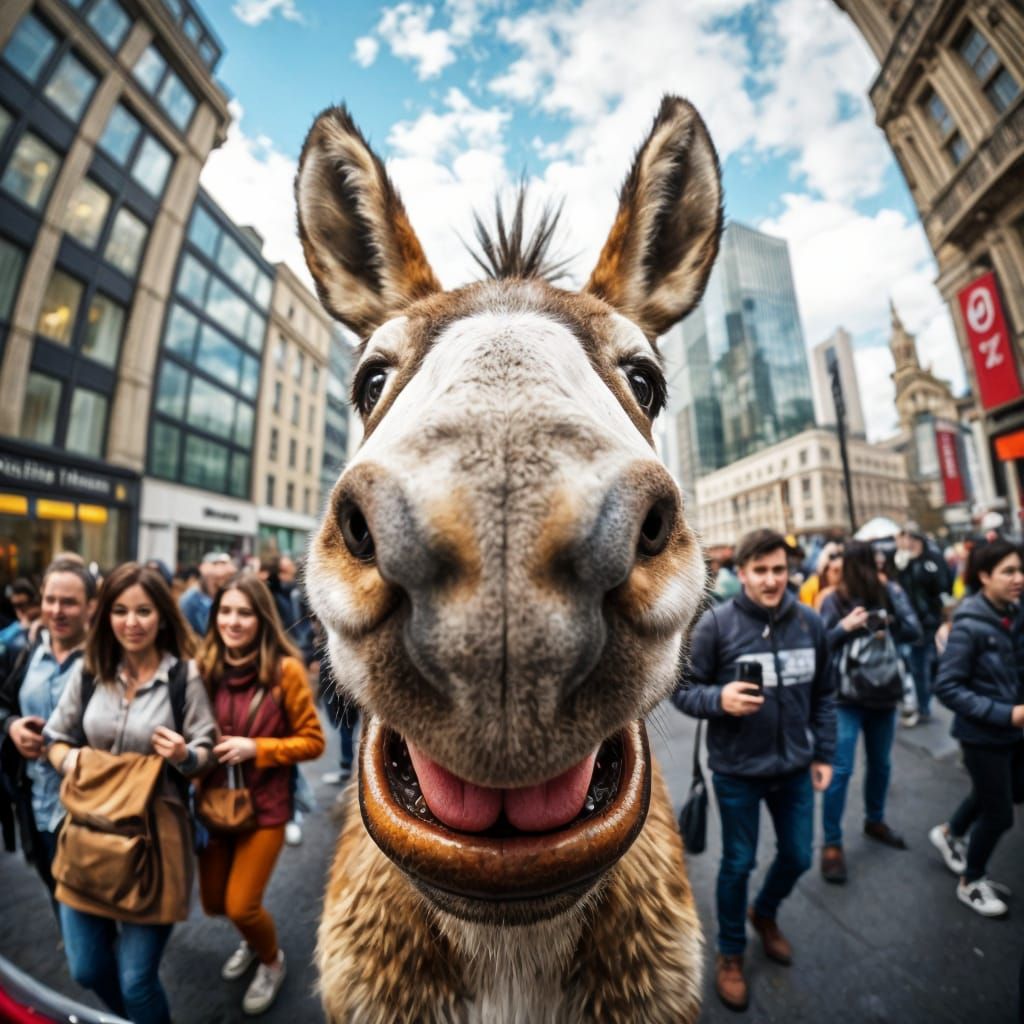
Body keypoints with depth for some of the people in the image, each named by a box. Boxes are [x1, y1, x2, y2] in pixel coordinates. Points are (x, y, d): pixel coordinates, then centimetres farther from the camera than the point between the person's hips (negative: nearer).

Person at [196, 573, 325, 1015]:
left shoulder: (285, 669, -20)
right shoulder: (205, 665, -6)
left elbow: (313, 742, -13)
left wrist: (256, 749, -21)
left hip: (264, 805, -4)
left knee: (240, 906, 3)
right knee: (213, 902, 18)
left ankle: (272, 960, 38)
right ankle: (252, 941, 54)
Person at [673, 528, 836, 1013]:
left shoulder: (810, 622, -7)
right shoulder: (716, 623, -21)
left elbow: (823, 695, 6)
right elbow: (683, 689, -15)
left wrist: (824, 753, 6)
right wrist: (718, 699, -34)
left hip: (795, 767, 4)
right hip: (737, 771, -4)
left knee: (797, 856, 22)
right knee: (738, 863, 14)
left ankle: (765, 913, 55)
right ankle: (730, 953, 43)